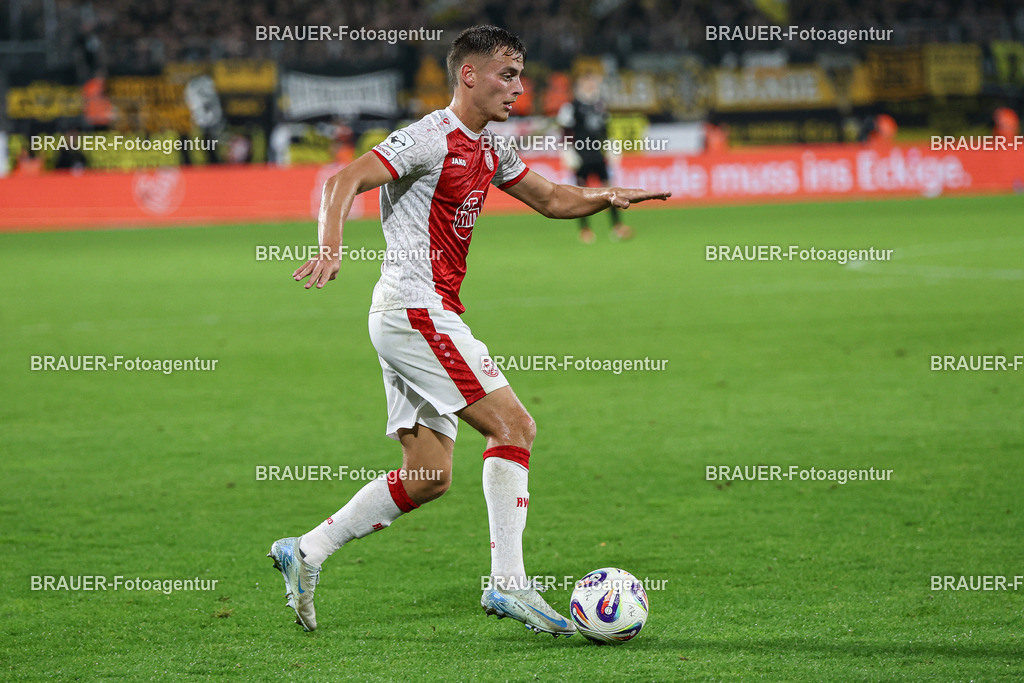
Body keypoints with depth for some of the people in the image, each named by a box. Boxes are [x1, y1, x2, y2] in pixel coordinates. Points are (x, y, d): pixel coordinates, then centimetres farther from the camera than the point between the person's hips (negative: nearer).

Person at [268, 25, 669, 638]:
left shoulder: (489, 151, 17)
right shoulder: (431, 138, -11)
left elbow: (551, 199, 26)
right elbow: (345, 181, -19)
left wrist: (607, 197, 6)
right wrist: (331, 248, -35)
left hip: (424, 319, 10)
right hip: (415, 307, -10)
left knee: (429, 476, 8)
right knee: (513, 425, -14)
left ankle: (306, 552, 12)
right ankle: (508, 582, -14)